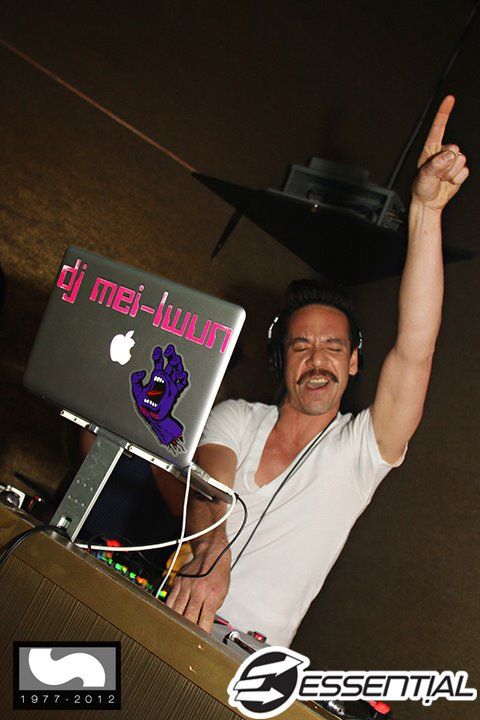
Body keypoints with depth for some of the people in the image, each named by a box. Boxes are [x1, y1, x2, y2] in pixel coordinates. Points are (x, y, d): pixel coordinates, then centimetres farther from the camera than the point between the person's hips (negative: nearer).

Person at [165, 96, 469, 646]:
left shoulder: (361, 449, 2)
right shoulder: (235, 418, 8)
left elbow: (414, 352, -13)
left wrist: (426, 210, -19)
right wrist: (209, 555, -37)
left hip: (249, 656, -1)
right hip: (174, 614, 1)